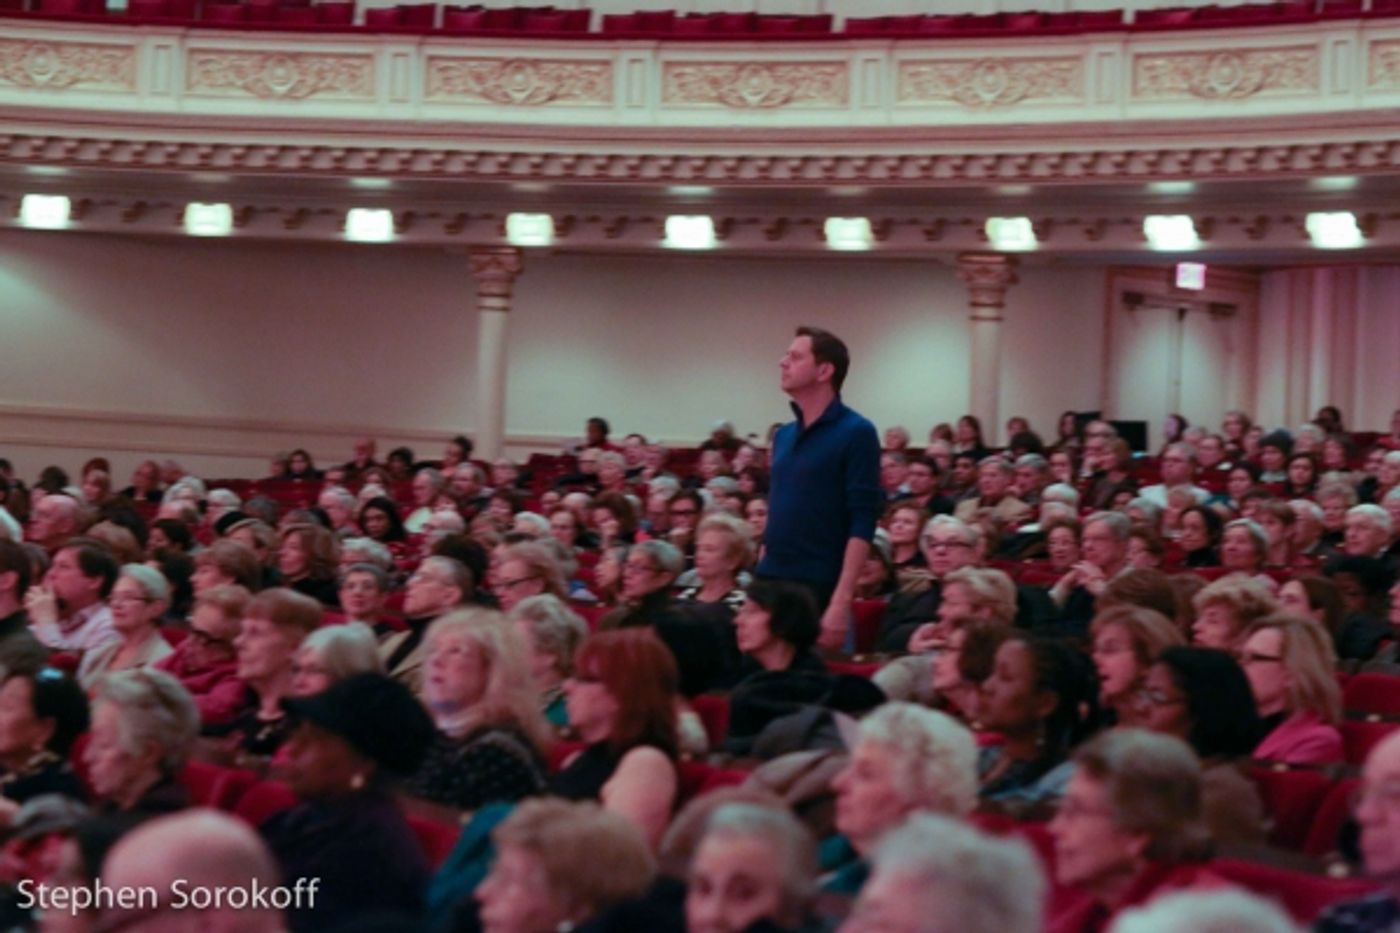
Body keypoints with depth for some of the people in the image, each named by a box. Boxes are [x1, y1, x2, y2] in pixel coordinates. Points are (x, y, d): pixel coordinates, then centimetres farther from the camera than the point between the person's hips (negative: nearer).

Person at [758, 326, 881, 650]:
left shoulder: (855, 433, -8)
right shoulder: (783, 436, 13)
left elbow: (862, 524, -13)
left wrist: (841, 600, -21)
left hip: (820, 591, -7)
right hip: (772, 587, 7)